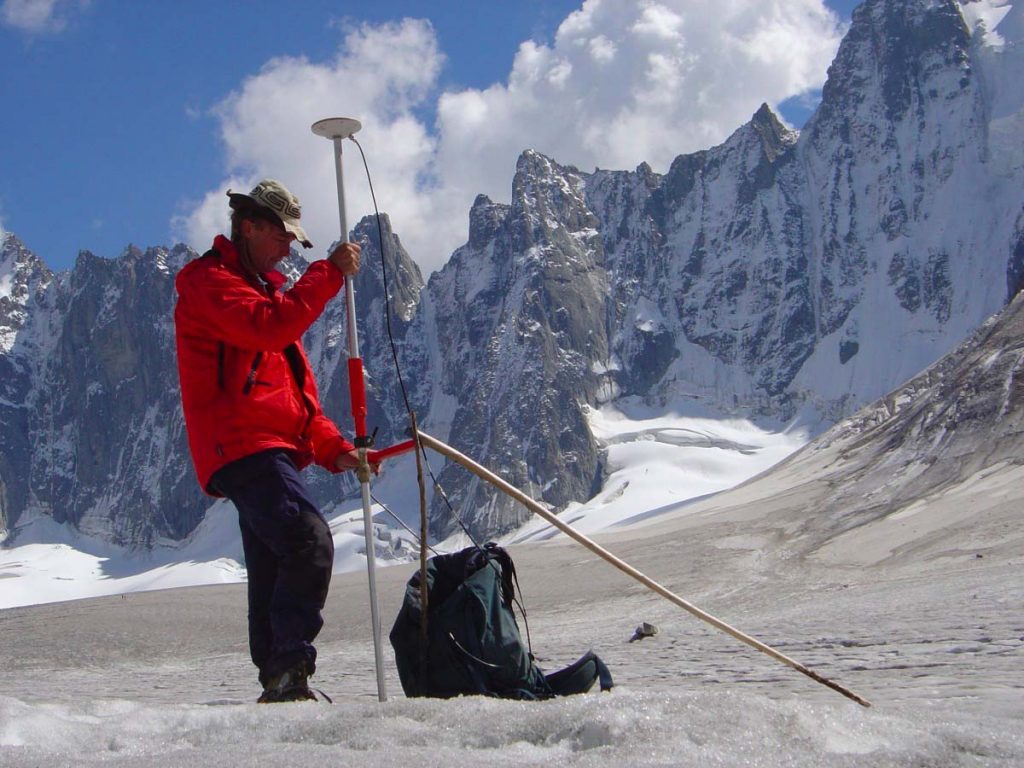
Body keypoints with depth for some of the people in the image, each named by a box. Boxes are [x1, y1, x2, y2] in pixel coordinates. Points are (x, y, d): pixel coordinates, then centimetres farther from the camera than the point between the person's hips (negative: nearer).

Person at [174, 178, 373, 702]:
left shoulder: (261, 287, 29)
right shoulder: (208, 280, 0)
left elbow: (296, 389, 25)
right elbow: (270, 326, -22)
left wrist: (333, 449, 12)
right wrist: (330, 273, -15)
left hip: (271, 451, 10)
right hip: (241, 445, -10)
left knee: (273, 574, 10)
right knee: (310, 543, -24)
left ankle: (279, 683, 14)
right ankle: (289, 669, -25)